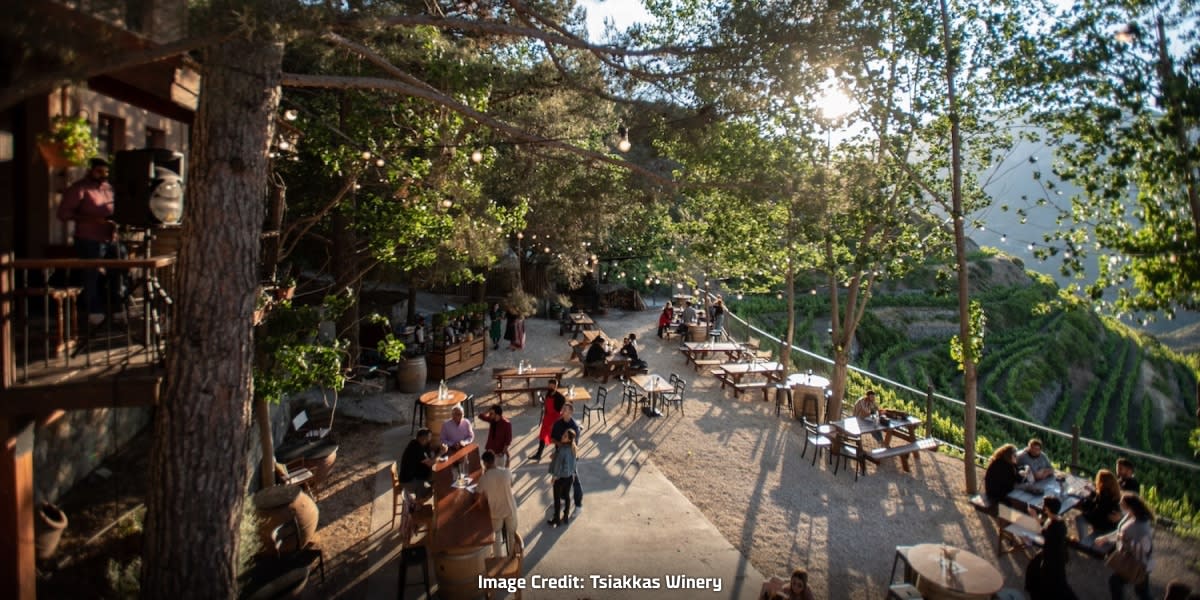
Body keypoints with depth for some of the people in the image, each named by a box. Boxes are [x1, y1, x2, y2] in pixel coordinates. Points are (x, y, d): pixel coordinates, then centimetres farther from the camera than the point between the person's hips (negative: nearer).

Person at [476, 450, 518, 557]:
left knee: (496, 536, 22)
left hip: (496, 511, -1)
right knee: (512, 533, 24)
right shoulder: (506, 472, -15)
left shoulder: (483, 478, -21)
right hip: (510, 508, 2)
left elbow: (481, 498, -9)